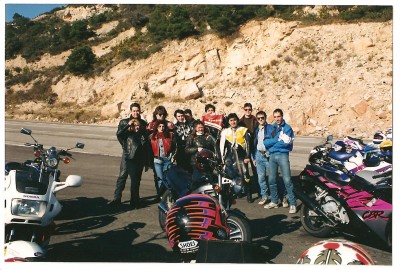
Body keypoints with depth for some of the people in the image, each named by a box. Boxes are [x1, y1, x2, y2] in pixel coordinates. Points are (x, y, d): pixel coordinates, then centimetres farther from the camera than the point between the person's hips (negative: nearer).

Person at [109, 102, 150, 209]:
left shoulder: (144, 123, 11)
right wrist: (128, 125, -15)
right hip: (127, 154, -1)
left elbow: (147, 139, 13)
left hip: (140, 155, 1)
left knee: (136, 178, 7)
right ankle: (117, 198, 2)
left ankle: (135, 200, 14)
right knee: (122, 176, -5)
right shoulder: (124, 122, 7)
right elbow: (119, 134, -9)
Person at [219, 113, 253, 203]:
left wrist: (247, 157, -5)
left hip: (240, 156, -2)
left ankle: (249, 195, 9)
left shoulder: (244, 130, 6)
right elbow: (222, 145, 12)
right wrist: (222, 157, 6)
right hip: (229, 156, 2)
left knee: (245, 176, -3)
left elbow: (248, 144, 1)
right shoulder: (225, 132, 13)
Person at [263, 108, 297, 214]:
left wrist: (272, 143, -5)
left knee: (287, 180, -9)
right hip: (272, 156, 5)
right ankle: (274, 201, 23)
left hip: (283, 155, -5)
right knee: (272, 180, 10)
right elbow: (266, 142, 6)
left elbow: (286, 143, -14)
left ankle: (292, 204, -4)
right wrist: (278, 139, -9)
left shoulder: (287, 128, -2)